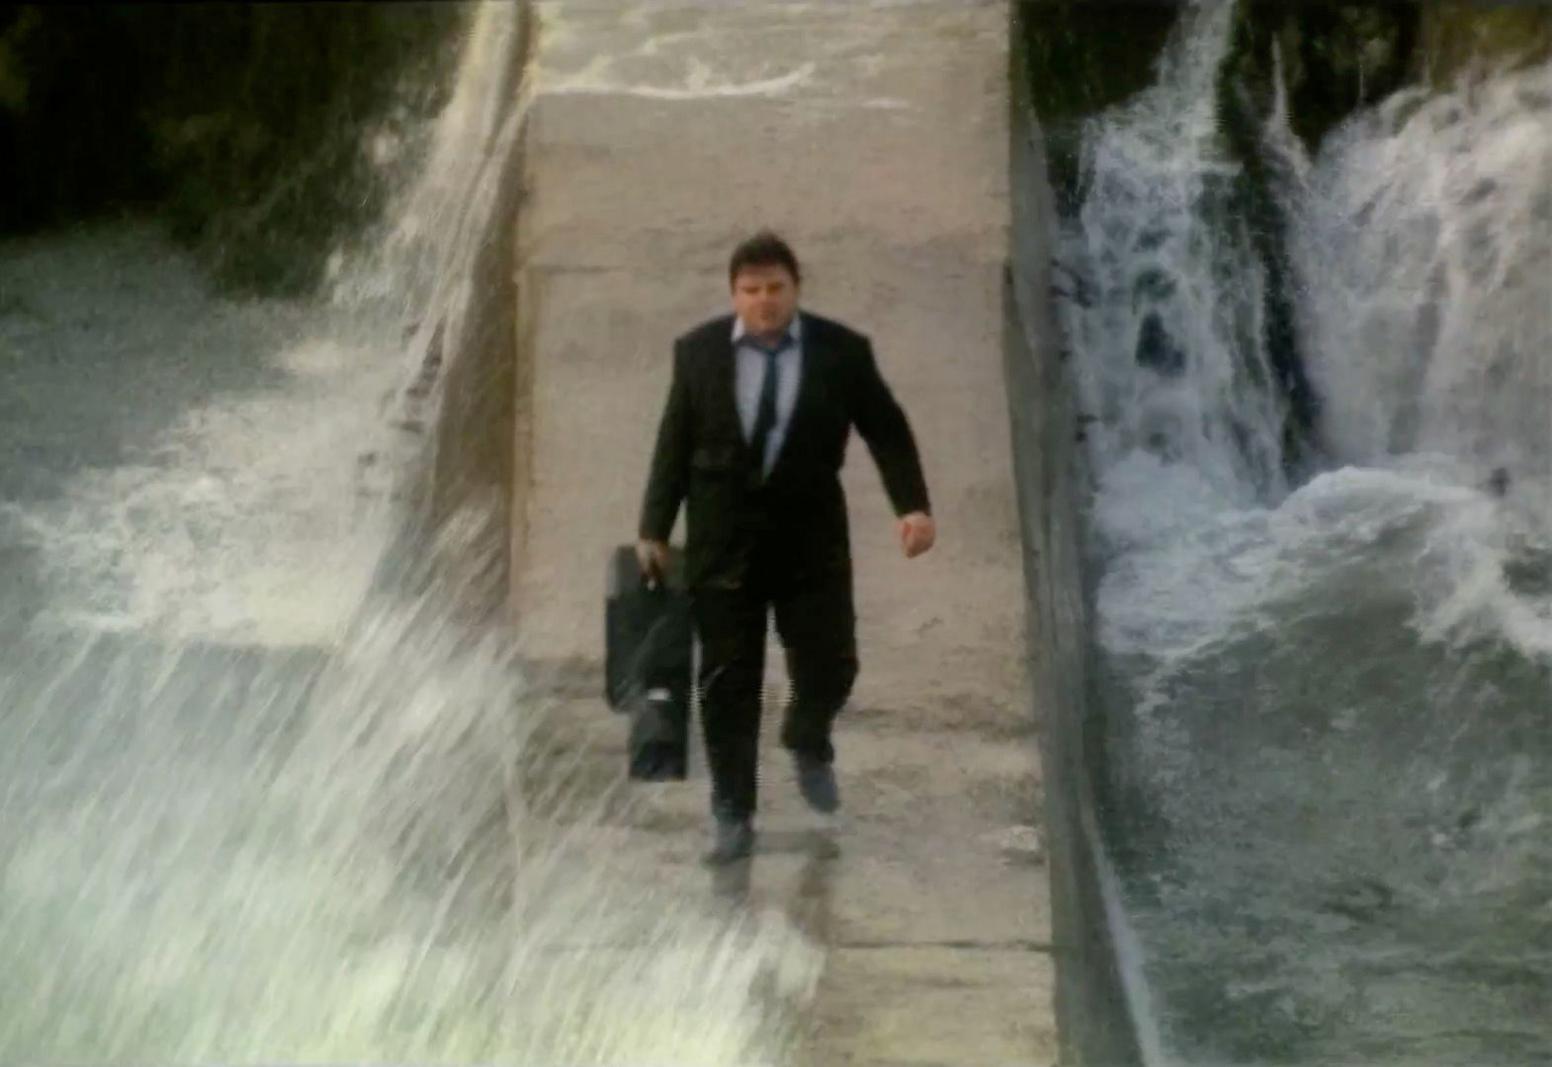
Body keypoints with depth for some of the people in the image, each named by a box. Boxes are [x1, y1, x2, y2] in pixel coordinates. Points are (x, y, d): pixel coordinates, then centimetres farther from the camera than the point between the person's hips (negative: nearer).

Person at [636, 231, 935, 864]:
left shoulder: (842, 351, -4)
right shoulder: (698, 351, -1)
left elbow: (887, 431, -2)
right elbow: (674, 445, 3)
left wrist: (913, 505, -16)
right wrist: (654, 529, 1)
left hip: (810, 534, 0)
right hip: (723, 538, 0)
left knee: (830, 666, 1)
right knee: (727, 681, 3)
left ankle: (808, 742, 36)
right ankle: (732, 815, 13)